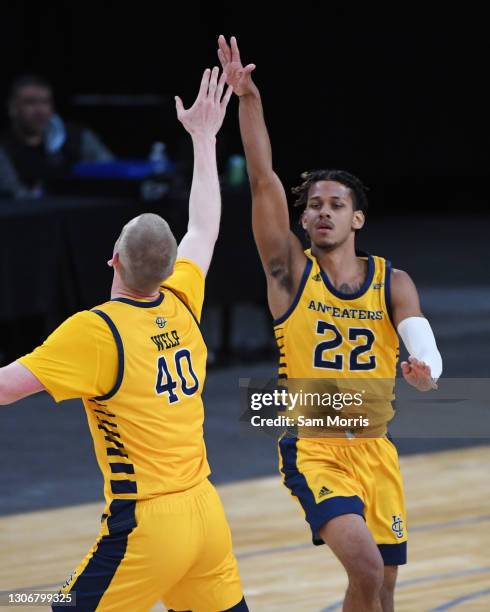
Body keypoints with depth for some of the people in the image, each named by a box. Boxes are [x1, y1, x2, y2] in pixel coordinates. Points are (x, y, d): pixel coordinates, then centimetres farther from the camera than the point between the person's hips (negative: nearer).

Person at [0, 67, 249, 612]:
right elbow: (203, 229, 23)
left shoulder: (97, 331, -12)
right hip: (205, 512, 7)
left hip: (146, 523, -7)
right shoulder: (181, 306, 6)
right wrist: (203, 138, 34)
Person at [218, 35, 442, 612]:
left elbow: (425, 346, -13)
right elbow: (263, 181, -14)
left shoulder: (392, 282, 2)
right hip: (313, 449, -4)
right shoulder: (290, 272, -3)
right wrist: (248, 98, -23)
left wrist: (424, 368, -38)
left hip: (375, 449, 4)